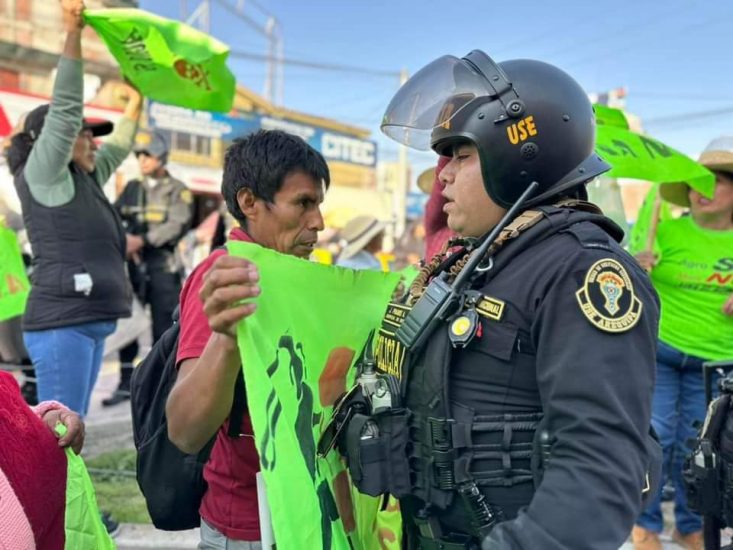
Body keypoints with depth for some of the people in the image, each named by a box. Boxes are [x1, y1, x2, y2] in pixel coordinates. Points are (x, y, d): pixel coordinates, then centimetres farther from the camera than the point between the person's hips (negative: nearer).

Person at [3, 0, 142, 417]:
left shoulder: (84, 179, 16)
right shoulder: (42, 174, -5)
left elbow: (119, 145, 32)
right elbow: (65, 108, -15)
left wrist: (136, 102, 35)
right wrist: (73, 34, -16)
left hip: (88, 323, 9)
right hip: (62, 323, -9)